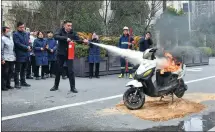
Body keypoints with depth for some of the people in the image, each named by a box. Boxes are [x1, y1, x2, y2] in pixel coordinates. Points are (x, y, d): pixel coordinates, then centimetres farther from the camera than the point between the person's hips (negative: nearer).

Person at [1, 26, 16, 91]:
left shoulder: (11, 38, 14)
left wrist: (14, 56, 15)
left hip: (12, 59, 7)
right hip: (5, 59, -7)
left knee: (10, 72, 11)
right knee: (5, 73, -2)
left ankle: (8, 85, 23)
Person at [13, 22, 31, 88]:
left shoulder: (26, 34, 15)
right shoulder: (16, 34, -7)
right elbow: (18, 44, -15)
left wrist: (29, 47, -4)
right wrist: (26, 47, -12)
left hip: (26, 55, 7)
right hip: (19, 55, -7)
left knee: (23, 70, 15)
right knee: (17, 70, -1)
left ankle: (23, 82, 24)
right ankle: (17, 83, 5)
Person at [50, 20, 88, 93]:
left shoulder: (73, 33, 0)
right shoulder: (60, 31, -4)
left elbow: (78, 40, -9)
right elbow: (56, 36, -22)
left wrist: (83, 41, -30)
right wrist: (65, 38, -32)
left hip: (69, 54, 0)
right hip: (60, 54, 0)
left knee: (71, 70, -4)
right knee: (58, 70, 11)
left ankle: (72, 87, 5)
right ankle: (56, 86, 26)